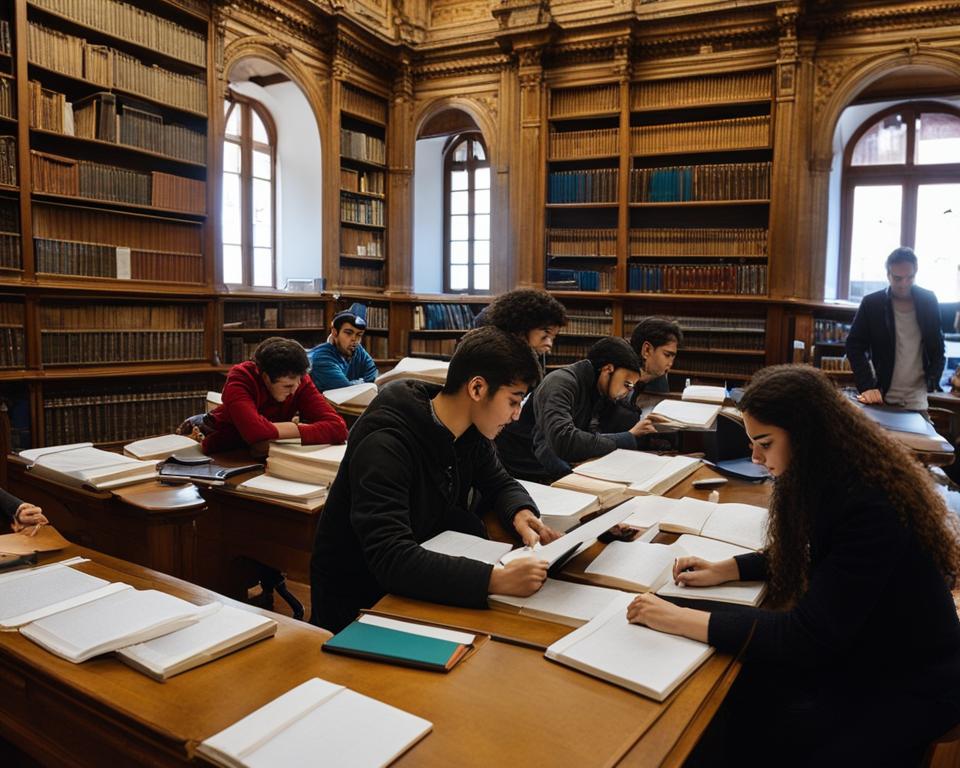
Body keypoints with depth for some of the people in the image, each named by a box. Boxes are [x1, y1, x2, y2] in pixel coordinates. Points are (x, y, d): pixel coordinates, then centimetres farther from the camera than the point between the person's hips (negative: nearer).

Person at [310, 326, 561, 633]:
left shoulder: (471, 430, -5)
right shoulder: (384, 446, -30)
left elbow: (500, 484, 10)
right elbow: (390, 558, -38)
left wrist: (521, 514, -15)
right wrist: (496, 579, -48)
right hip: (357, 600, -7)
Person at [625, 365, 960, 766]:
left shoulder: (870, 507, -32)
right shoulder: (834, 478, -5)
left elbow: (810, 635, -32)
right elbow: (797, 555, 13)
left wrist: (680, 620, -31)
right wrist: (722, 570, 0)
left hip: (910, 681, -7)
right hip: (857, 648, 8)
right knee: (741, 694, -5)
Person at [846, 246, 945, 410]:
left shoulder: (928, 301, 1)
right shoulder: (871, 303, -7)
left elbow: (937, 344, 11)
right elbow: (854, 346, -8)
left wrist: (933, 378, 1)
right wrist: (867, 386, -18)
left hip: (916, 397, 2)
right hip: (882, 394, -1)